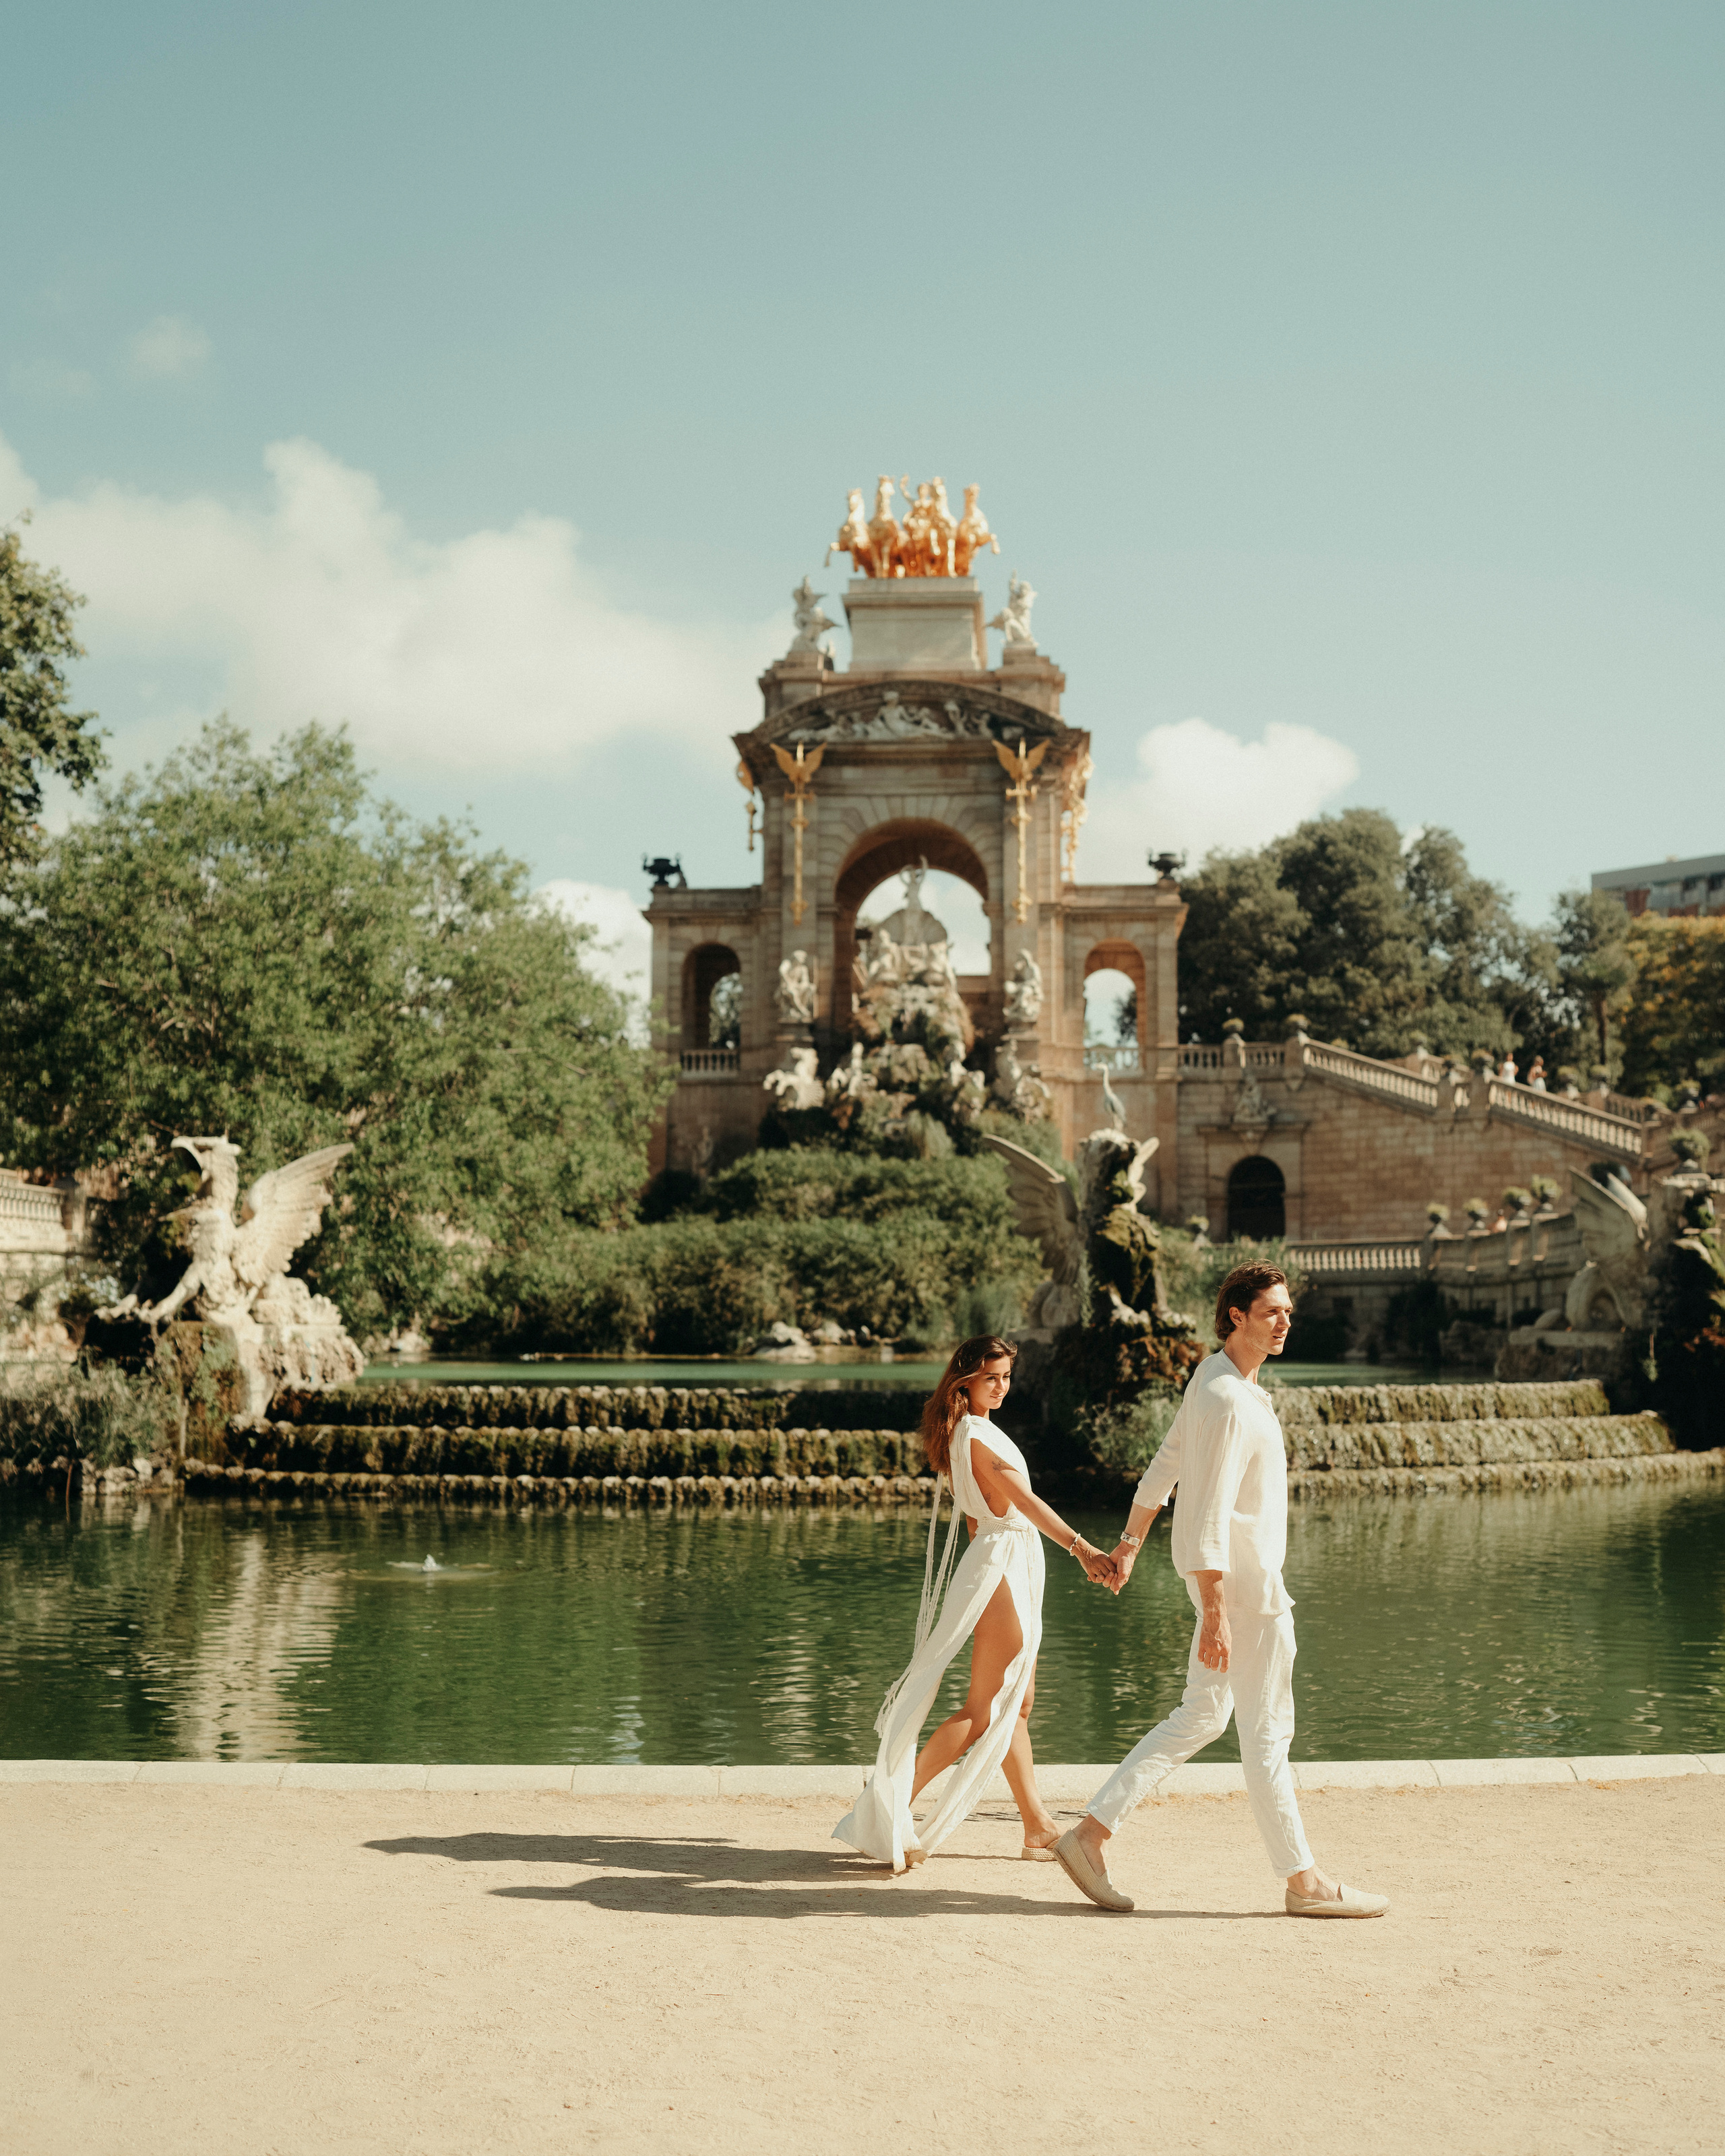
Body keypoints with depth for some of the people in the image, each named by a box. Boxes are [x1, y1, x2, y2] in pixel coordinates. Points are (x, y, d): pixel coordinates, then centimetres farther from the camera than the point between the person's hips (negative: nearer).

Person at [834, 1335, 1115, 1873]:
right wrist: (1080, 1547, -32)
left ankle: (1037, 1827, 16)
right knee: (983, 1710, -9)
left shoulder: (974, 1431, 16)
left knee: (1015, 1706, 11)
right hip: (1001, 1563, -10)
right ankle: (891, 1807, -9)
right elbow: (1024, 1500, -25)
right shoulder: (976, 1434, -15)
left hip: (1014, 1567, 10)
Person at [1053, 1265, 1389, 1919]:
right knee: (1267, 1731, 0)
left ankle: (1090, 1834, 11)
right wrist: (1213, 1613, -26)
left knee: (1201, 1718, 12)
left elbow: (1165, 1464, 21)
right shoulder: (1227, 1400, -20)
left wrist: (1131, 1543, 29)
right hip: (1242, 1578, -10)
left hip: (1225, 1575, 10)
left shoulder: (1214, 1377, 12)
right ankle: (1304, 1882, 10)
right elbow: (1210, 1514, -24)